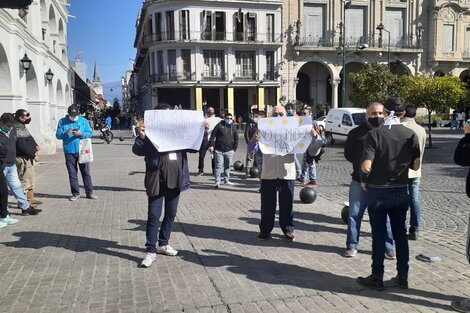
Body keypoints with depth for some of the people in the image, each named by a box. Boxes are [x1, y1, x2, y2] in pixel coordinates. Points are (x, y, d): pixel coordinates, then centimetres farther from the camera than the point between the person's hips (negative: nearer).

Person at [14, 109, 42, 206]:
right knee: (25, 180, -5)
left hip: (29, 157, 11)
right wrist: (33, 155, -16)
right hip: (23, 158, -11)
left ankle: (30, 198, 30)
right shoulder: (17, 129, -19)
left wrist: (35, 145, 5)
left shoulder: (22, 126, 12)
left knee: (32, 179, 19)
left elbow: (29, 138, 23)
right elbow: (22, 146, -23)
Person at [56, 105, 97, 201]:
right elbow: (58, 135, 2)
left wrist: (81, 134, -15)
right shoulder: (62, 121, 6)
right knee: (72, 174, 5)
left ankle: (89, 192, 12)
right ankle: (76, 194, 15)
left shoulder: (83, 120, 6)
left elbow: (90, 133, 3)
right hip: (69, 152, 0)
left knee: (86, 172, 4)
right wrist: (66, 132, -17)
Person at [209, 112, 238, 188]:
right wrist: (211, 145, -9)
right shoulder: (219, 125, -1)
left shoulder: (233, 127, 9)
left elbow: (236, 139, 14)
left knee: (227, 166, 13)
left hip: (229, 150, 3)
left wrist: (234, 148, 9)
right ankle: (217, 181, -2)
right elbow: (213, 136, -2)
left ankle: (227, 180, 25)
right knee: (218, 166, -4)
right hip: (219, 150, -3)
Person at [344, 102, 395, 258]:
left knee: (385, 216, 8)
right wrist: (360, 165, -1)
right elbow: (348, 154, 6)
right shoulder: (356, 133, 1)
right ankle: (352, 245, 19)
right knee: (354, 215, 6)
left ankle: (388, 246, 22)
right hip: (359, 181, 0)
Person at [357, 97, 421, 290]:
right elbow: (416, 166, 2)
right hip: (401, 191, 3)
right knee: (400, 234, 14)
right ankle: (402, 277, 24)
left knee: (379, 235, 6)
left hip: (377, 192, -3)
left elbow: (366, 166, -21)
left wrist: (364, 180, -2)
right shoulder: (410, 135, -4)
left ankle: (377, 278, 17)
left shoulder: (375, 134, -15)